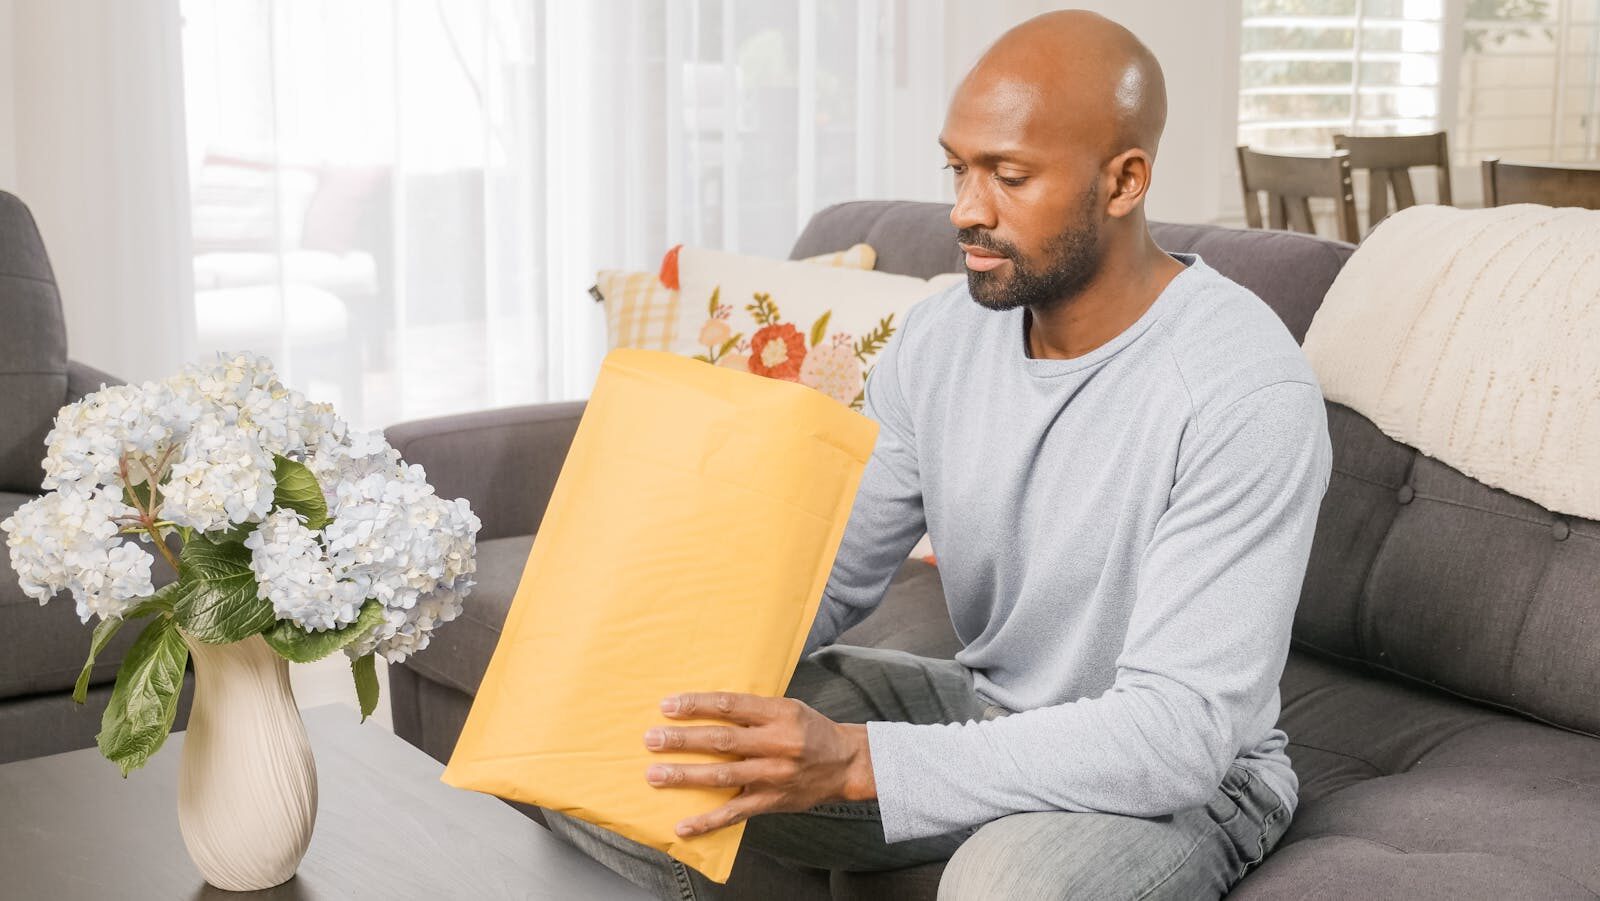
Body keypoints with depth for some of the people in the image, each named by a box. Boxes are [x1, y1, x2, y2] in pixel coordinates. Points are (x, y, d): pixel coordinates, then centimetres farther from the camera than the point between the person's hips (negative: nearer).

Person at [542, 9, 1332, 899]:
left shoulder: (1248, 390, -25)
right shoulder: (941, 336, -5)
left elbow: (1182, 732, -30)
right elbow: (831, 582, 4)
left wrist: (855, 760, -39)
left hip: (1188, 772, -5)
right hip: (983, 709, 6)